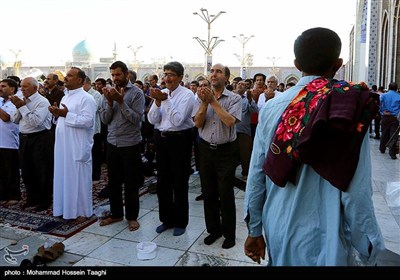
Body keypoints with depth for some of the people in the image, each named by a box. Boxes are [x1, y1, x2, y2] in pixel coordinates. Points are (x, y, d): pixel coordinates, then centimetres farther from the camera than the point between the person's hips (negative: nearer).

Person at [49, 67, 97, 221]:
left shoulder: (86, 98, -11)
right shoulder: (65, 97, 16)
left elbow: (88, 121, -21)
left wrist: (66, 114, -22)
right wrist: (57, 114, 3)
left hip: (78, 147, -8)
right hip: (63, 145, 8)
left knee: (78, 178, 0)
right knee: (64, 177, 14)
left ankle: (82, 211, 13)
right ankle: (66, 208, 27)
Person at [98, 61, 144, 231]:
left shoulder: (136, 93, -7)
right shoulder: (109, 92, 6)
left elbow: (136, 119, -16)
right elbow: (105, 119, 1)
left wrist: (121, 101, -21)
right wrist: (110, 102, -14)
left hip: (130, 144, -4)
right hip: (112, 142, 5)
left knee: (131, 183, 6)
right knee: (113, 182, 14)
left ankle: (132, 217, 21)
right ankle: (116, 214, 31)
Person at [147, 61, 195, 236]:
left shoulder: (187, 94, -9)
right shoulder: (162, 93, 6)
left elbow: (177, 120, -20)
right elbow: (152, 120, 0)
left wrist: (165, 100, -23)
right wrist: (157, 101, -15)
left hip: (180, 139, -5)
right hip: (161, 139, 6)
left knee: (180, 183, 6)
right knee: (162, 181, 13)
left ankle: (180, 222, 23)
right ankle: (166, 219, 31)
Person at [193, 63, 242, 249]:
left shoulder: (234, 98, -5)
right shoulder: (202, 97, 4)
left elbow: (230, 121, -21)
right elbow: (198, 123, -5)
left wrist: (213, 101, -18)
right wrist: (205, 102, -17)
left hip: (226, 150, -3)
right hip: (206, 149, 4)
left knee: (225, 194, 3)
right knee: (208, 192, 12)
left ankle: (229, 234, 21)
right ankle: (213, 230, 29)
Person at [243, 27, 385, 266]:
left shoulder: (272, 107, -8)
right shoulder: (351, 111, -16)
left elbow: (256, 175, -5)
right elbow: (356, 192, -18)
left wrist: (254, 230, 9)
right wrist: (370, 251, -2)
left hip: (278, 235, 3)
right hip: (325, 243, -2)